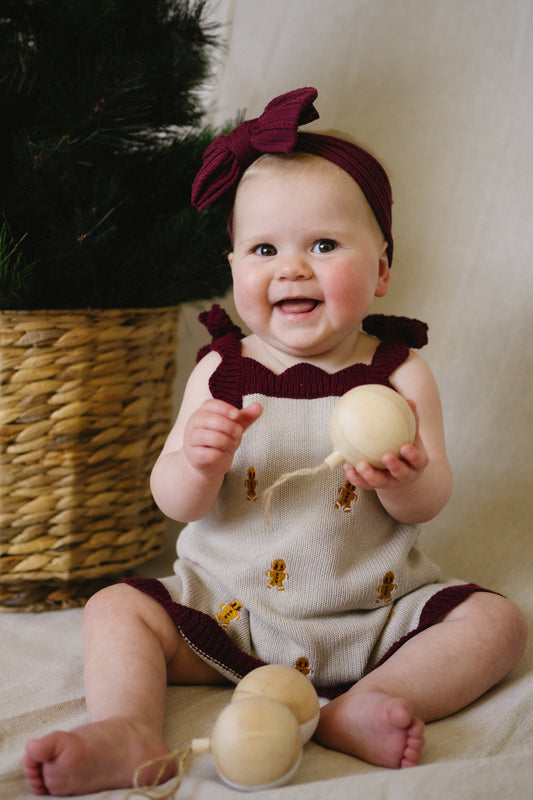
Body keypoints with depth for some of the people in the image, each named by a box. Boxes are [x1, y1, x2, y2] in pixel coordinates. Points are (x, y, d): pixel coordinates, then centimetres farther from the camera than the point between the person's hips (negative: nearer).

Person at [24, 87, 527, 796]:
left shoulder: (399, 373, -4)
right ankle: (128, 735, -31)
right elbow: (175, 503, -5)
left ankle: (357, 709, -30)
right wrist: (199, 464, -29)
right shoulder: (220, 371, -2)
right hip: (227, 611, 1)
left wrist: (403, 481, -31)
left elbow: (428, 505, -7)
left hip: (376, 611, 0)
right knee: (117, 609, -12)